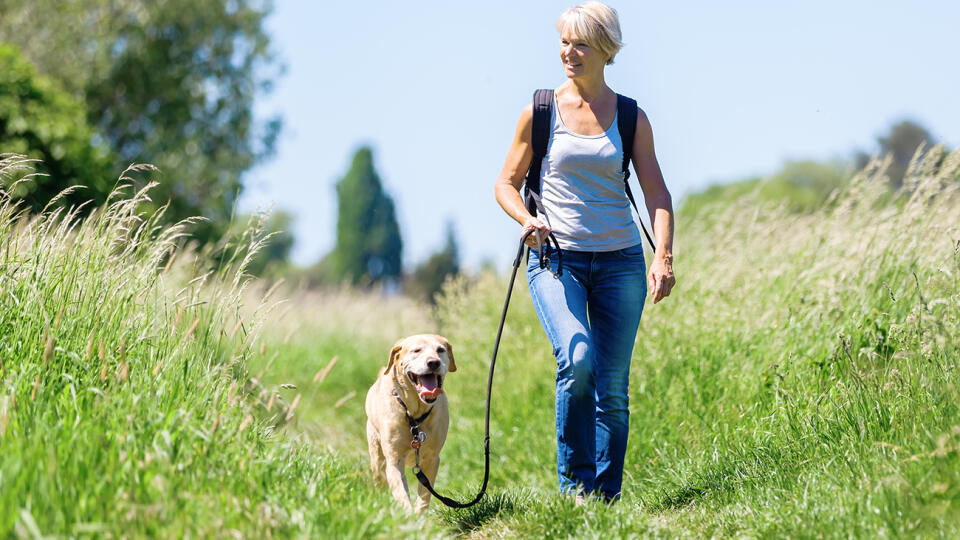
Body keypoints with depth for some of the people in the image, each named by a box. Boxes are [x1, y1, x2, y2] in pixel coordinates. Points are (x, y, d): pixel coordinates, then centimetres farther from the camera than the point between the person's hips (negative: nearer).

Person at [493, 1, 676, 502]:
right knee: (578, 360, -24)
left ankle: (607, 496, 14)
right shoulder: (540, 112, 3)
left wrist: (664, 257, -14)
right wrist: (527, 220, -14)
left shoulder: (631, 117, 5)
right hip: (556, 258, -2)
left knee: (612, 386, 1)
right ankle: (574, 481, -9)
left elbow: (657, 193, 1)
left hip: (619, 261, 2)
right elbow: (506, 184, 8)